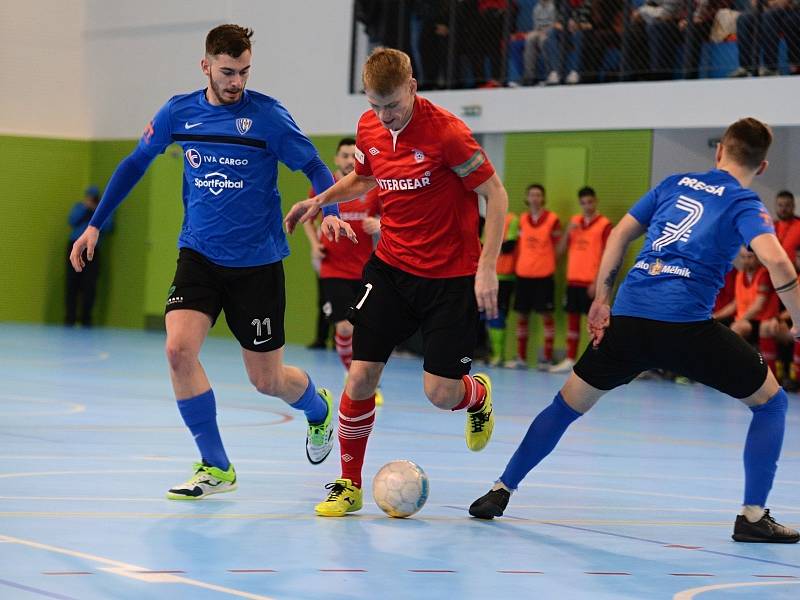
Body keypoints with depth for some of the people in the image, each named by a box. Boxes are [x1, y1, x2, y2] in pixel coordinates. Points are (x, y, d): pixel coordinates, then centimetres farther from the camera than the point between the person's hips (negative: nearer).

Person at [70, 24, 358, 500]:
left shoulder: (267, 116, -10)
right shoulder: (179, 112, 0)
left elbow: (315, 167, -6)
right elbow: (135, 164, 14)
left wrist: (331, 212, -27)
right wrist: (95, 224, 12)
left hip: (257, 264, -3)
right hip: (199, 255, 3)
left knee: (267, 381, 3)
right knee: (179, 348, -20)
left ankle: (319, 408, 40)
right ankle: (215, 467, -5)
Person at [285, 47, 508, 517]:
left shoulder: (446, 132, -20)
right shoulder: (369, 128, -1)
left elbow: (496, 195, -14)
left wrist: (487, 269, -19)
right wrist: (319, 201, 8)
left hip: (451, 276, -5)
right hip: (391, 267, 5)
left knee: (440, 394, -6)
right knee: (362, 374, -5)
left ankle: (479, 395, 32)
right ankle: (349, 484, 11)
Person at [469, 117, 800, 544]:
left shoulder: (674, 184, 20)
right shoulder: (744, 205, 5)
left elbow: (619, 234, 19)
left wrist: (602, 299, 21)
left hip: (628, 317, 4)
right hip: (685, 324, -4)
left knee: (568, 404, 21)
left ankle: (501, 491, 21)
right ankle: (753, 516, 6)